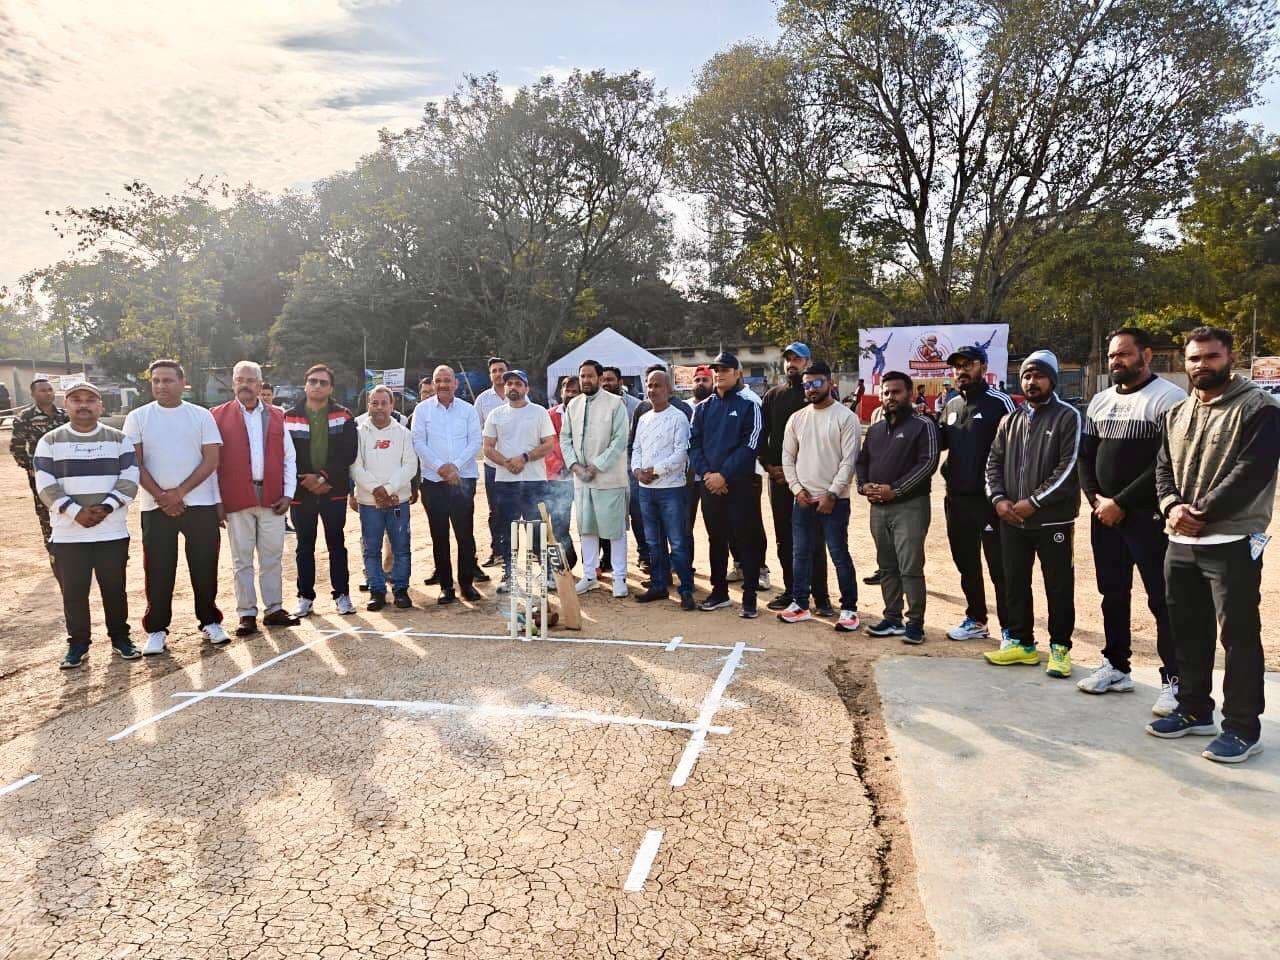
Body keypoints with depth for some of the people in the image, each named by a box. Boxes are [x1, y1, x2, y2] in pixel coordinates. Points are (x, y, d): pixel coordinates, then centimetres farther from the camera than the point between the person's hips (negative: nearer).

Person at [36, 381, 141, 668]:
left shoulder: (119, 439, 5)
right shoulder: (50, 441, 3)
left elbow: (129, 481, -3)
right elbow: (46, 486, -4)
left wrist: (106, 508, -16)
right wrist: (76, 512, -16)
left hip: (112, 532, 0)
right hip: (67, 534, 0)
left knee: (115, 588, 8)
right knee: (73, 592, 5)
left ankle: (120, 637, 22)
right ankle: (77, 644, 18)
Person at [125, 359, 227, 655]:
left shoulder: (201, 416, 3)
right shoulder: (138, 418, 4)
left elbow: (211, 459, -3)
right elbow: (135, 464, -1)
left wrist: (179, 492, -11)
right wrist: (162, 497, -11)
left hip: (200, 504, 0)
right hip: (156, 506, 0)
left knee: (205, 567, 4)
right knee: (158, 571, 4)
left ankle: (210, 621, 18)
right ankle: (157, 629, 15)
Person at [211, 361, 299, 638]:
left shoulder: (277, 416, 10)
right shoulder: (218, 416, 2)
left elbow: (289, 458, 11)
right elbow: (212, 461, 0)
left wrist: (288, 493, 2)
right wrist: (217, 500, -5)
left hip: (272, 498, 2)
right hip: (236, 500, -2)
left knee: (273, 557, 8)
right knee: (242, 559, 5)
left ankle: (274, 609, 18)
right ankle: (246, 614, 13)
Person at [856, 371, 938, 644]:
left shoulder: (922, 425, -4)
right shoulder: (875, 429, 18)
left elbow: (928, 463, -13)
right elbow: (862, 461, 20)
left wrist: (896, 489, -18)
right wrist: (863, 485, -1)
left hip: (909, 506, -7)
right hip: (878, 507, 7)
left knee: (910, 568, -7)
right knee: (887, 567, 11)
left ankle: (915, 622, 2)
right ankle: (892, 618, 20)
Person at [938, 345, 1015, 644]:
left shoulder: (999, 402, -9)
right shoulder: (952, 405, 12)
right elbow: (939, 442, 21)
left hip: (989, 498, -7)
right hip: (957, 498, 7)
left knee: (999, 567, -1)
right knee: (966, 563, 16)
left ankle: (1010, 628, 7)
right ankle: (975, 619, 29)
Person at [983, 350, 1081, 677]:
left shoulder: (1067, 417, -6)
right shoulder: (1010, 420, 13)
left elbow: (1069, 468, -13)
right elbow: (994, 462, 12)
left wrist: (1033, 502, -16)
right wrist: (999, 499, -5)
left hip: (1053, 520, -5)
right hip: (1011, 519, 6)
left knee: (1059, 587, 4)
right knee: (1015, 584, 13)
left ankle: (1059, 647, 17)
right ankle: (1021, 642, 25)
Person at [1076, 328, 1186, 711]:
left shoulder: (1169, 399, -10)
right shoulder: (1101, 401, 12)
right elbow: (1086, 456, 13)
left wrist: (1121, 503, -16)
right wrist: (1096, 498, -3)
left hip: (1148, 517, -7)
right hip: (1104, 515, 7)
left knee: (1162, 600, -2)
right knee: (1113, 594, 15)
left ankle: (1173, 680, 7)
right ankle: (1116, 667, 27)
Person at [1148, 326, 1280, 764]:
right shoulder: (1177, 413, 14)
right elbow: (1163, 467, 11)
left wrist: (1201, 512, -18)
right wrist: (1172, 506, -8)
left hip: (1232, 543, -7)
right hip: (1181, 541, 7)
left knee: (1239, 636, -1)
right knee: (1188, 630, 15)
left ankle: (1243, 728, 9)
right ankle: (1195, 710, 29)